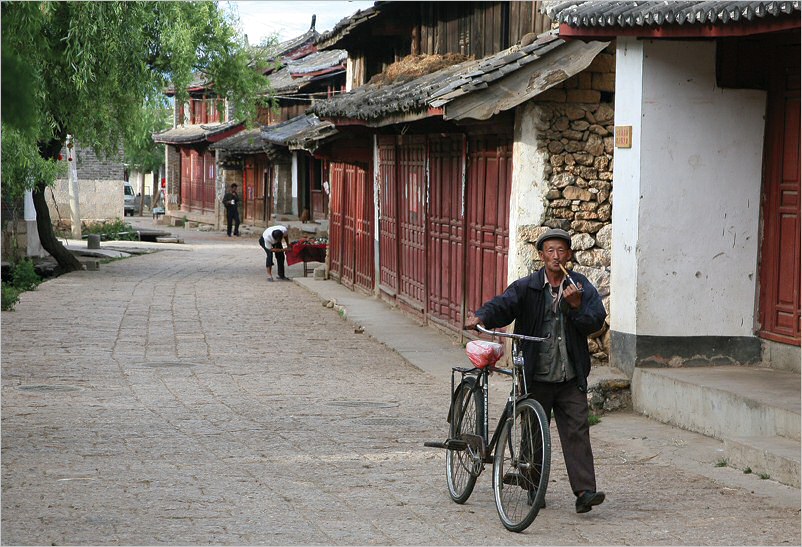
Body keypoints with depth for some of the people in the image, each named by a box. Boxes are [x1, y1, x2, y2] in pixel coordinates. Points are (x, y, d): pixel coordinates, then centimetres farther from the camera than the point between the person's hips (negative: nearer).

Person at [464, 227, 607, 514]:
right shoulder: (527, 287, 1)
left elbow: (596, 322, -1)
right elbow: (502, 304, -13)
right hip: (536, 377, 0)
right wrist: (482, 317, -34)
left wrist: (576, 305, -18)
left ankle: (585, 491, -10)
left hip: (571, 379, 0)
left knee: (577, 432, -7)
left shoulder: (581, 286, 6)